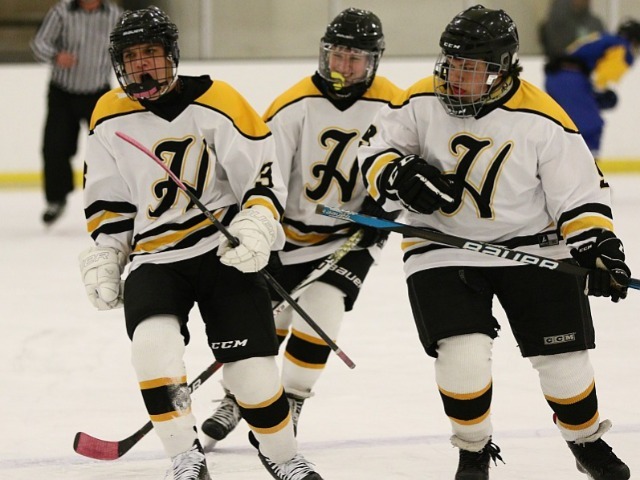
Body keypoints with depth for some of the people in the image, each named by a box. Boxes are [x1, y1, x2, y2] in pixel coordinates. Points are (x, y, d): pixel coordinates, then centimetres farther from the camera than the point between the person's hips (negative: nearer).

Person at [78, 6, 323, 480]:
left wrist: (256, 227, -22)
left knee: (250, 360, -6)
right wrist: (104, 256, 6)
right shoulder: (110, 120, 4)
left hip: (225, 249, -2)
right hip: (154, 257, 2)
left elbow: (262, 173, -7)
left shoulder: (216, 104, -9)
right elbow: (108, 201, 15)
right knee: (153, 341, -25)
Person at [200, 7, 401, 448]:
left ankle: (291, 404, 3)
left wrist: (382, 206, -12)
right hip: (292, 231, 1)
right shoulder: (296, 105, -13)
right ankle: (237, 400, 30)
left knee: (319, 312, -16)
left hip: (352, 234, -1)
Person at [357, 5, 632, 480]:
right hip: (443, 248, 0)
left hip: (534, 248, 0)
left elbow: (580, 191, -9)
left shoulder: (542, 120, -15)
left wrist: (597, 245, -21)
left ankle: (588, 441, 31)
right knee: (463, 354, -16)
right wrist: (401, 177, -22)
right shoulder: (421, 103, -11)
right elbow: (375, 149, -1)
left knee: (563, 357, 3)